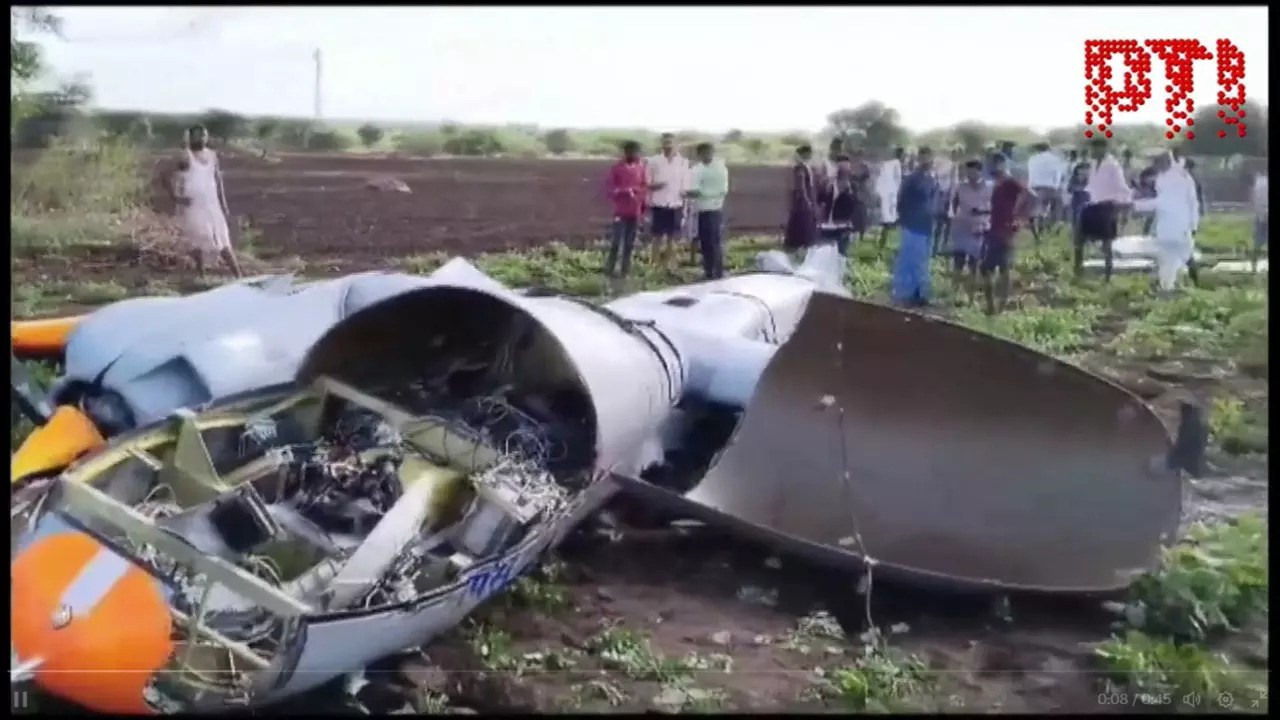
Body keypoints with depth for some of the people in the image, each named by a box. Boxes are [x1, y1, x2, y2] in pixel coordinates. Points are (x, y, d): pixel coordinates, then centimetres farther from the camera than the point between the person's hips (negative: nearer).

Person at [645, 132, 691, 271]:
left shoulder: (683, 162, 4)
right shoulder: (653, 161, 0)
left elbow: (685, 186, 6)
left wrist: (684, 207, 3)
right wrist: (654, 185, -17)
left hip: (675, 205, 1)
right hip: (658, 205, -1)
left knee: (672, 238, 6)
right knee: (657, 237, 1)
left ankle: (670, 266, 13)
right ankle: (655, 266, 8)